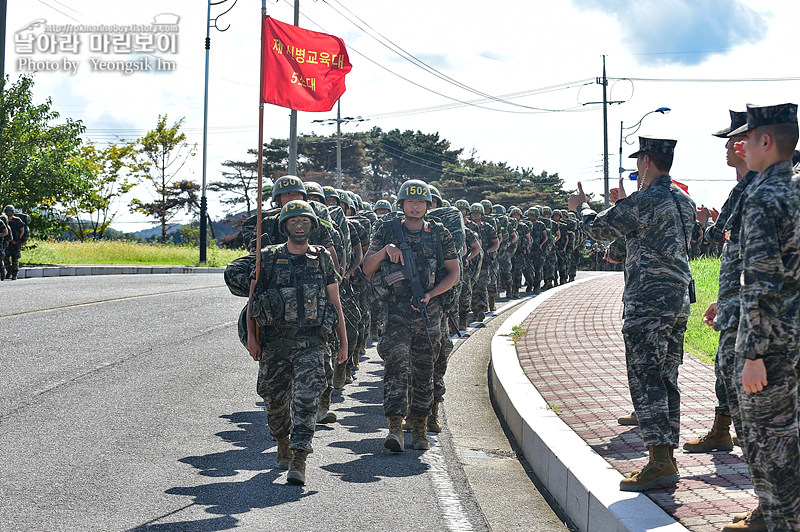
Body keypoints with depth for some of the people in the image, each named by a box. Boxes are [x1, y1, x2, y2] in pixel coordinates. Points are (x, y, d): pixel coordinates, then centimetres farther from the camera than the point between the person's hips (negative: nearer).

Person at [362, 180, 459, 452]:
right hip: (395, 310, -2)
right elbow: (367, 269, 5)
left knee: (423, 371, 8)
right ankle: (395, 428, -21)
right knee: (396, 364, -16)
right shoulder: (387, 231, 6)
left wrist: (430, 294, -6)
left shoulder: (440, 234, 7)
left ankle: (420, 429, 21)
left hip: (428, 311, 2)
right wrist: (384, 250, -13)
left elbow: (454, 272, 7)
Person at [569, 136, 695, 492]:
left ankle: (660, 460, -16)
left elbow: (599, 228, -2)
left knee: (645, 379, -10)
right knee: (667, 380, 12)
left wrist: (580, 207, 18)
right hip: (679, 300, 9)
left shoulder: (644, 201, -13)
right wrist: (625, 202, 39)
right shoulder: (684, 201, 13)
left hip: (647, 302, -9)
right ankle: (667, 456, 15)